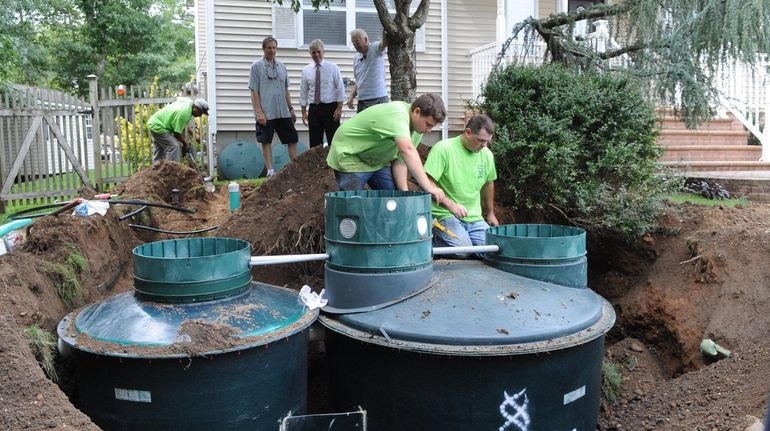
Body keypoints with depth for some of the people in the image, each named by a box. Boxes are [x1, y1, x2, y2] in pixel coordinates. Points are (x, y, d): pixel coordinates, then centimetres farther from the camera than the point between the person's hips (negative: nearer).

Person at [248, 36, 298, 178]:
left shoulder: (281, 66, 13)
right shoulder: (257, 66, -2)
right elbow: (254, 91, -6)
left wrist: (291, 108, 13)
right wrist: (259, 112, -14)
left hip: (283, 112, 5)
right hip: (266, 113, -5)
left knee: (292, 139, 4)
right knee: (266, 141, 1)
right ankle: (270, 170, 6)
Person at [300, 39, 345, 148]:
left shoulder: (332, 67, 0)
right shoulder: (306, 70, 7)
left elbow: (340, 88, -3)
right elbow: (303, 92, 8)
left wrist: (339, 108, -10)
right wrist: (304, 112, 3)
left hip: (330, 108, -2)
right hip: (314, 109, 2)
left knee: (333, 140, -1)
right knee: (314, 143, 4)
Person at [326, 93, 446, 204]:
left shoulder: (418, 130, -5)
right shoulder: (397, 114, -34)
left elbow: (401, 158, -3)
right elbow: (407, 150, -47)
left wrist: (404, 191, -14)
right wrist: (428, 187, -50)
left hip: (377, 161, 8)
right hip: (349, 157, -8)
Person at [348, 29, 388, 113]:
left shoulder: (375, 50, -3)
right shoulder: (356, 58, 16)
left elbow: (384, 42, -25)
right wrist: (352, 96, 9)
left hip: (378, 100, -6)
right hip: (362, 101, 6)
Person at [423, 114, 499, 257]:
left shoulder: (487, 155, 9)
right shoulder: (443, 149, -12)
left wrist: (490, 213, 31)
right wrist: (450, 204, -23)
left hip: (475, 218, 6)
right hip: (445, 214, -6)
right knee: (463, 250, -28)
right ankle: (432, 240, 1)